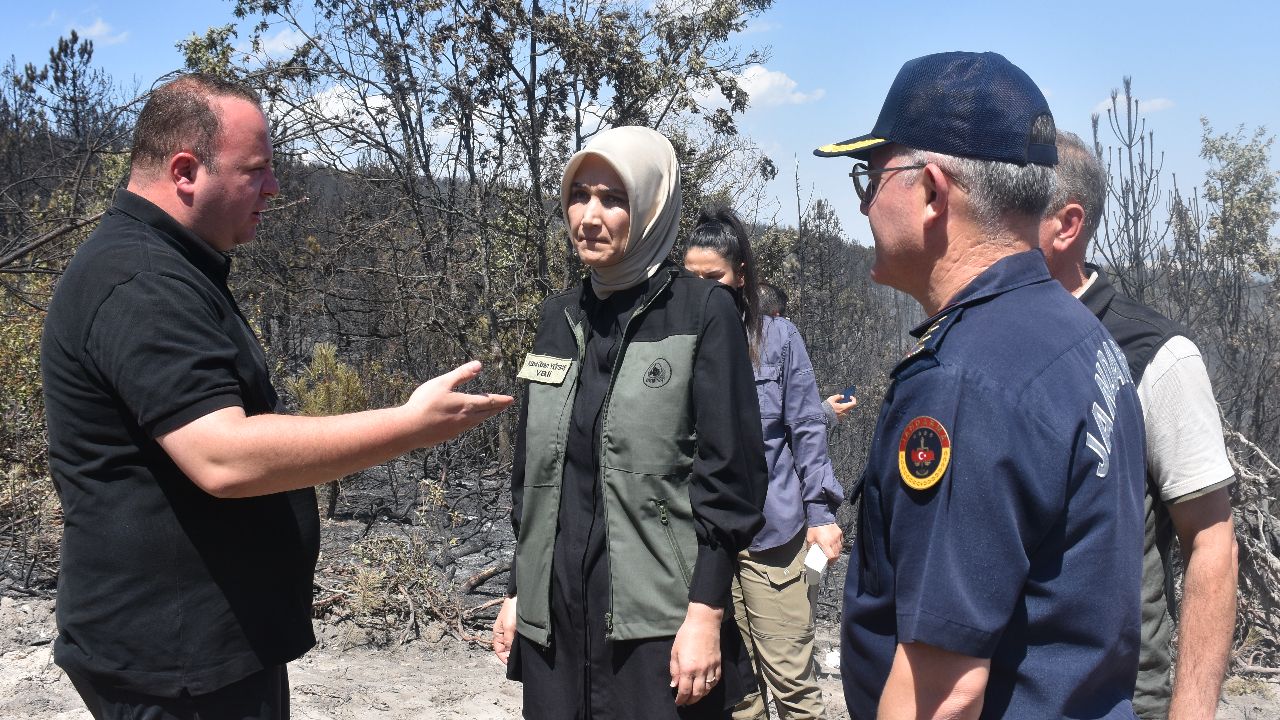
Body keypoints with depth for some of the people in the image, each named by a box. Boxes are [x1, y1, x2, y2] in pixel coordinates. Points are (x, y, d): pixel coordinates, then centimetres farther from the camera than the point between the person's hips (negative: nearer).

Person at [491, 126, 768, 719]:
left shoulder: (703, 310, -7)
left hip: (659, 621, -5)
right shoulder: (559, 317, 9)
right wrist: (517, 592, 13)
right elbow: (531, 470, 14)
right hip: (554, 617, 5)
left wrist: (706, 613, -14)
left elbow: (730, 471, -10)